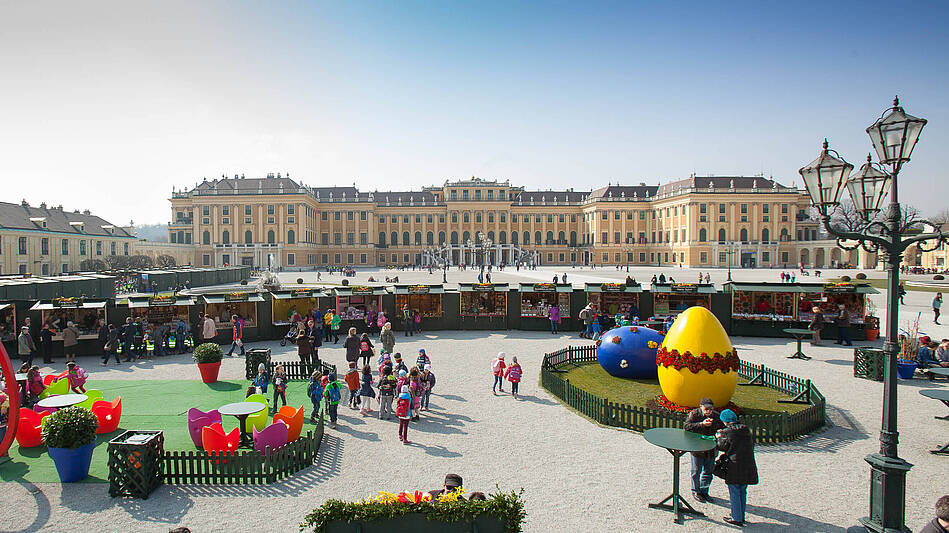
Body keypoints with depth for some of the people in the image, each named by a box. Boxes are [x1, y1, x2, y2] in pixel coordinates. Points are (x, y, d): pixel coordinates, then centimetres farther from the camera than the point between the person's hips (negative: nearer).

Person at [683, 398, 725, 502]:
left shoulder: (717, 416, 1)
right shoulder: (694, 414, -10)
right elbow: (687, 426, -20)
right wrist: (701, 424, -28)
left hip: (711, 449, 4)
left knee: (708, 471, 14)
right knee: (696, 471, 6)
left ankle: (704, 491, 30)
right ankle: (695, 491, 22)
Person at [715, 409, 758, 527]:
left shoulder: (727, 431, -11)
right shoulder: (746, 430, 8)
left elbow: (721, 446, -8)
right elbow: (752, 443, 18)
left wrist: (719, 436, 10)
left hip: (734, 466, -7)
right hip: (748, 466, 7)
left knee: (734, 493, 2)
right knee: (742, 491, 17)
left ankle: (737, 518, 7)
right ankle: (741, 516, 26)